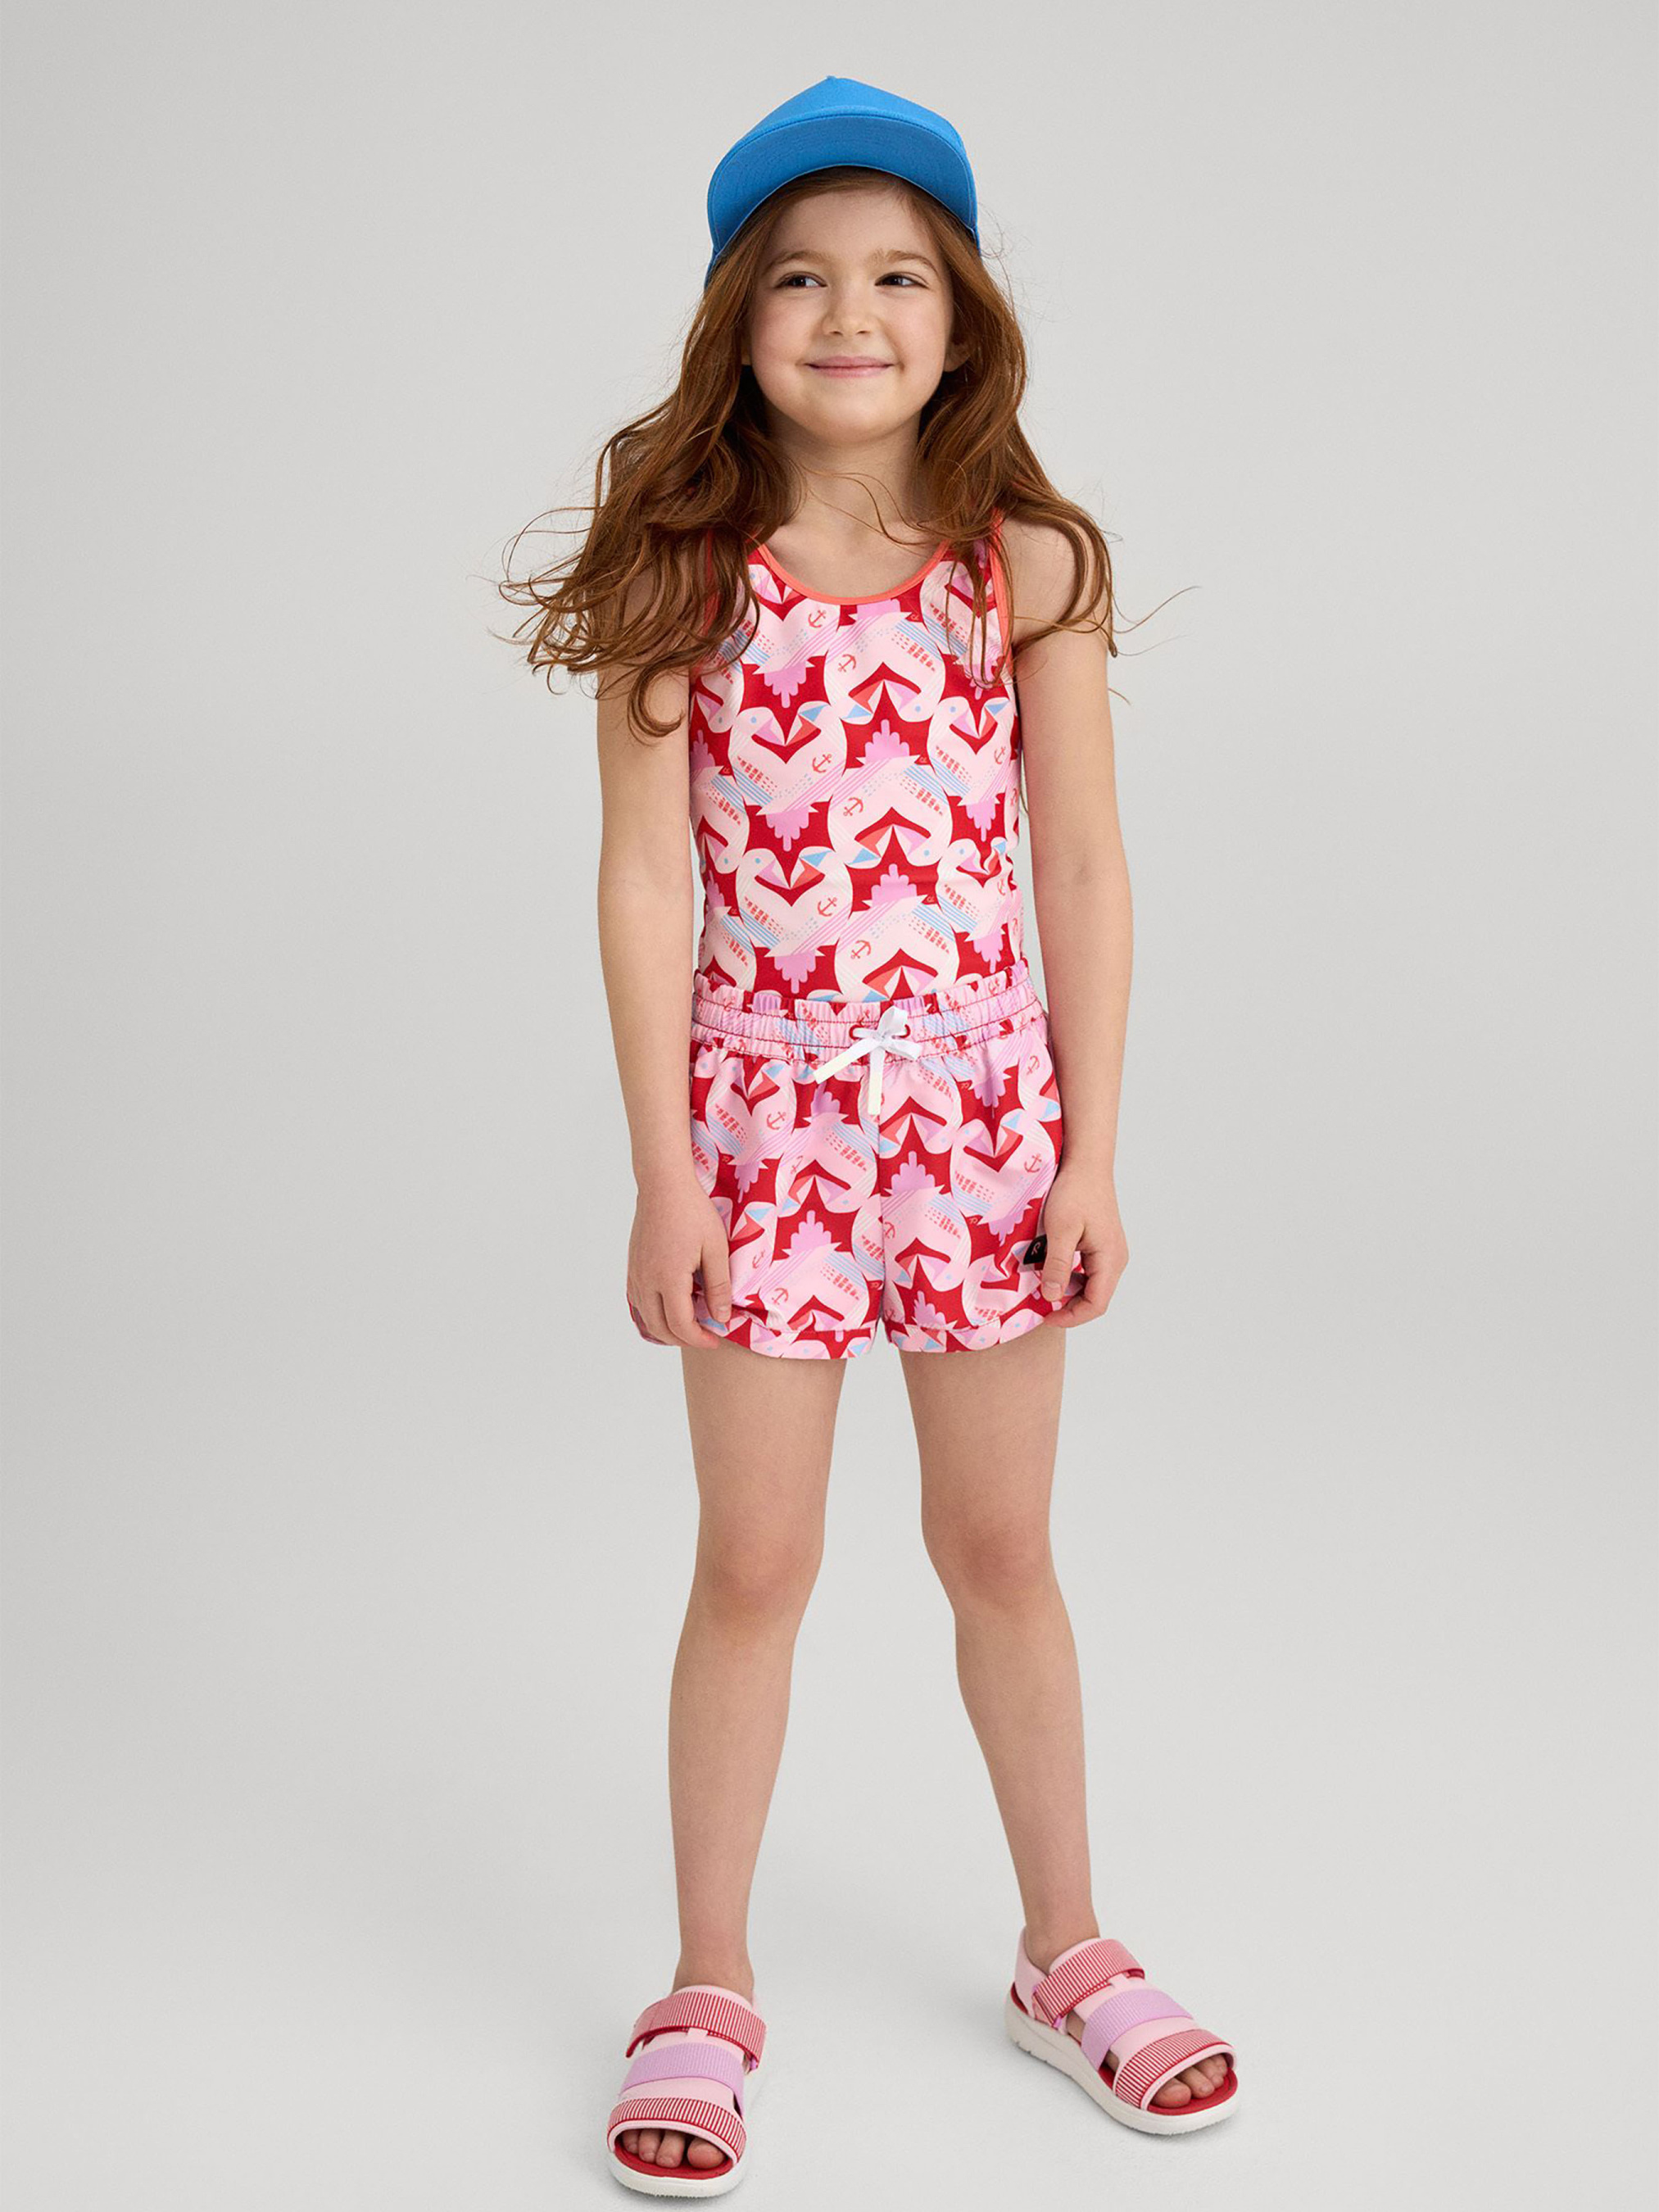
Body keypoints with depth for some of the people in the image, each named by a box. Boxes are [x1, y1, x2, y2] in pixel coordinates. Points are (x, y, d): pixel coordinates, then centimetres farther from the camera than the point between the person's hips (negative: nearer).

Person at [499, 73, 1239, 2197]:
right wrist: (662, 1169, -9)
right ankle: (708, 1992, 24)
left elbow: (1080, 870, 0)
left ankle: (1068, 1952, 31)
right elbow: (648, 875, -5)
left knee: (998, 1544, 13)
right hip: (761, 1104, -1)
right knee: (754, 1560, 6)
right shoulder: (682, 577, -4)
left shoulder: (1031, 567, -2)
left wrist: (1092, 1155, -2)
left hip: (983, 1100, 1)